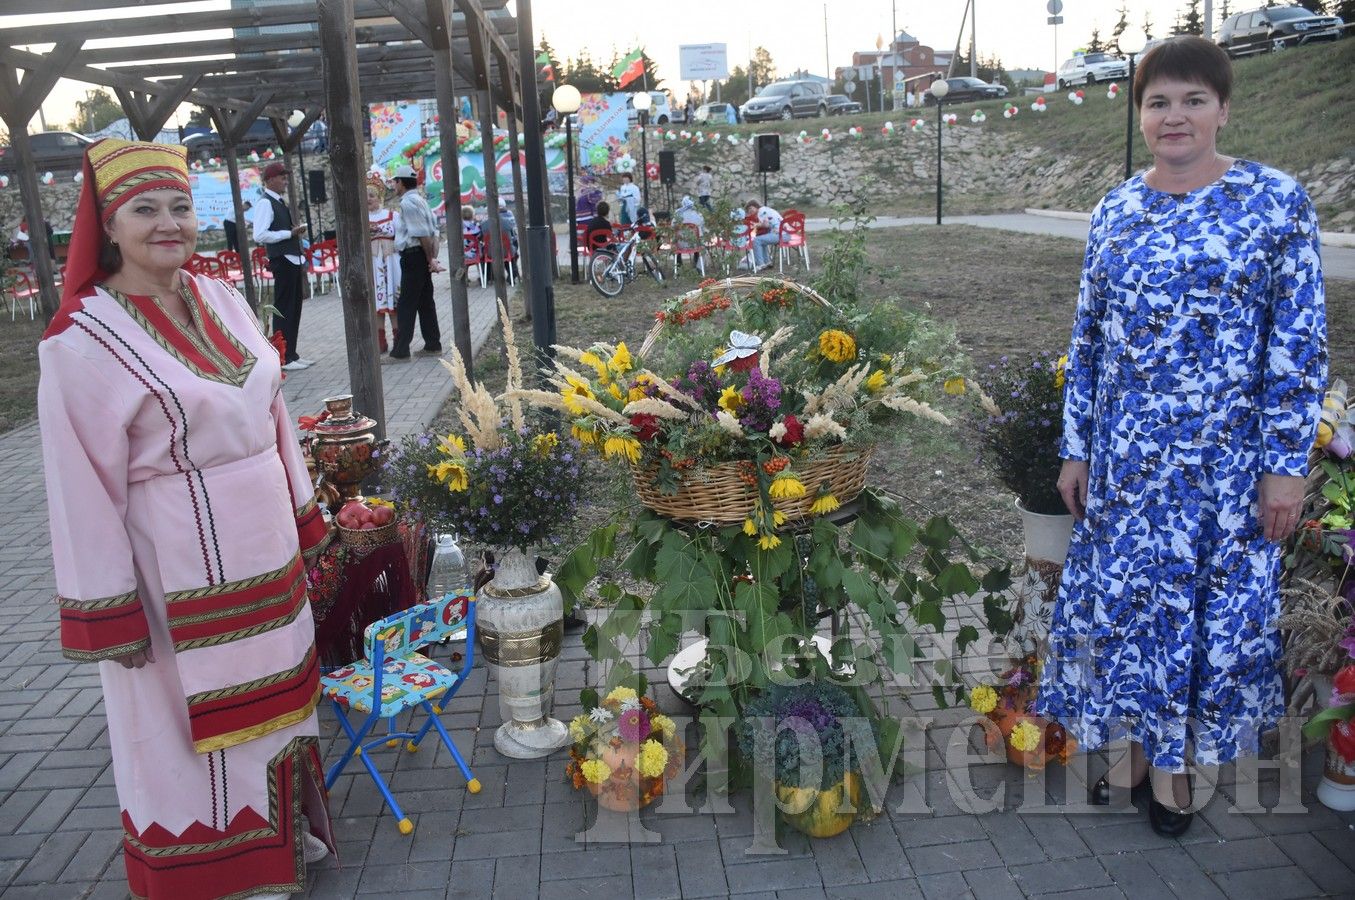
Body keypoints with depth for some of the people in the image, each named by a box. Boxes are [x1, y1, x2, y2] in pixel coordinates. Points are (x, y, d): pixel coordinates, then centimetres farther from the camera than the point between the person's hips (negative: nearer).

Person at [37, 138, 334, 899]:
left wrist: (305, 523, 13)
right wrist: (110, 614, -12)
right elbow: (83, 485, -14)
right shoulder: (83, 341, -15)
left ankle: (285, 827, 43)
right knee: (192, 719, 11)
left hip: (265, 556, 6)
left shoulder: (223, 300, 3)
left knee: (274, 691, 21)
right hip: (177, 574, -6)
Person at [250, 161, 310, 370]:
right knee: (283, 309, -5)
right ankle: (285, 359, 0)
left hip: (293, 261, 9)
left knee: (294, 308, 13)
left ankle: (292, 355, 21)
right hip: (282, 262, -9)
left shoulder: (280, 202, 17)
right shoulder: (265, 203, -11)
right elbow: (259, 236, -21)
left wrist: (301, 259, 18)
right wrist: (290, 233, -17)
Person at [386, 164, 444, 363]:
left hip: (413, 256, -10)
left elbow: (422, 234, -20)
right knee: (425, 302, 13)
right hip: (423, 256, 10)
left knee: (406, 305, -6)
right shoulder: (420, 200, 16)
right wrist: (433, 257, 6)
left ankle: (400, 352, -2)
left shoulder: (408, 202, -14)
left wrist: (430, 259, -13)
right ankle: (433, 346, 19)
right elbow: (433, 232, 12)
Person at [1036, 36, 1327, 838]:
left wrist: (1287, 463, -10)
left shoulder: (1276, 200, -5)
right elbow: (1088, 338, 8)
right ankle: (1134, 747, 30)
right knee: (1122, 599, 9)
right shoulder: (1116, 212, 5)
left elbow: (1300, 343, -6)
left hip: (1226, 457, -3)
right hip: (1127, 456, 3)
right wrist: (1075, 448, 6)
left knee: (1213, 606, 7)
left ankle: (1177, 763, 27)